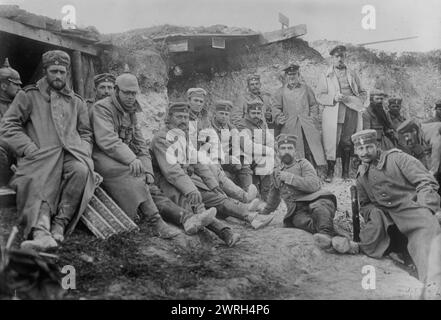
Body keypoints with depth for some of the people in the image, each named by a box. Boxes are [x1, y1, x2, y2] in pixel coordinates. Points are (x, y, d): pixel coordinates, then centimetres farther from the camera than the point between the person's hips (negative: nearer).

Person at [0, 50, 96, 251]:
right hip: (40, 155, -2)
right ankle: (41, 233, -52)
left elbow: (85, 133, 27)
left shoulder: (77, 102, 28)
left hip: (71, 153, 2)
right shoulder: (29, 95, 17)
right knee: (39, 184, -34)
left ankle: (60, 224, -29)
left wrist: (83, 151, 4)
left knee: (81, 170, -34)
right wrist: (30, 149, -7)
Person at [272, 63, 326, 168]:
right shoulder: (281, 91, 12)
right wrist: (280, 119, -5)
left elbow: (314, 105, 18)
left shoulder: (306, 88, 15)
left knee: (311, 150, -8)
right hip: (290, 127, -1)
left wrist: (313, 118, 6)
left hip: (307, 125, 1)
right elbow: (276, 107, 10)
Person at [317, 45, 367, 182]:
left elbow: (362, 93, 19)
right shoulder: (326, 76, 10)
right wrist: (334, 98, -14)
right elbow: (319, 96, 3)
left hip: (351, 113, 2)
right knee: (332, 143, -6)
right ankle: (330, 172, 3)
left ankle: (346, 172, 8)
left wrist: (352, 99, -1)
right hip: (333, 114, -2)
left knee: (347, 143, 0)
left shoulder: (352, 74, 18)